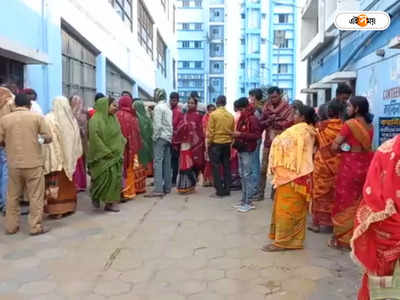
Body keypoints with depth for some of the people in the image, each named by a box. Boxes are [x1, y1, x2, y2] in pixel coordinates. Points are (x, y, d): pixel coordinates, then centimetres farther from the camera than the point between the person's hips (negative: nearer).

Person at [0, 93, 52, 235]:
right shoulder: (37, 117, -5)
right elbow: (48, 138, -7)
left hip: (13, 164, 3)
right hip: (34, 163, -3)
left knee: (13, 196, 14)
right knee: (36, 196, 5)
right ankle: (36, 227, 8)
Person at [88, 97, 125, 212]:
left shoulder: (113, 118, 11)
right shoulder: (96, 120, -10)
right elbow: (95, 138, -17)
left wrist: (119, 150, 4)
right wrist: (107, 152, -17)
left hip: (115, 155, 7)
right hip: (102, 156, -6)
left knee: (115, 177, 4)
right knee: (104, 177, -6)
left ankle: (110, 202, 12)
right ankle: (95, 195, 21)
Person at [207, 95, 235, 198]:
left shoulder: (213, 114, -10)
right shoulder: (230, 115, 2)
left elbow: (210, 131, -10)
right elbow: (232, 131, 6)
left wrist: (208, 143, -1)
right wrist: (230, 141, 16)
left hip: (216, 143, -4)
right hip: (227, 143, 4)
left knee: (216, 167, 1)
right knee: (227, 166, 11)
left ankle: (219, 191, 1)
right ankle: (227, 189, 16)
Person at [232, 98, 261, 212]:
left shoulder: (253, 119, -10)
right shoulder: (242, 118, 15)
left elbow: (257, 135, -18)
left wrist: (241, 134, -21)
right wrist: (236, 135, 7)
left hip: (247, 150, -8)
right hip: (241, 149, 8)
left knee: (247, 176, -5)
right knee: (242, 176, 11)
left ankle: (249, 202, 1)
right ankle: (244, 200, 19)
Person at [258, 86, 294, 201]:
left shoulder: (288, 108, -4)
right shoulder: (266, 107, 9)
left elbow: (288, 124, -14)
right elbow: (261, 124, 4)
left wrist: (273, 120, -9)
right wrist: (270, 119, -14)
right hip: (268, 142, 3)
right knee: (263, 169, 3)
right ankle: (261, 192, 12)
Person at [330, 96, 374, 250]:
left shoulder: (349, 124, -15)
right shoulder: (369, 125, 6)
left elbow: (334, 146, -14)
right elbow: (366, 145, 15)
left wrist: (343, 147, 5)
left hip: (350, 166, -6)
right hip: (365, 165, 7)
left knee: (345, 202, 5)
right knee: (360, 202, 17)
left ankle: (343, 239, 13)